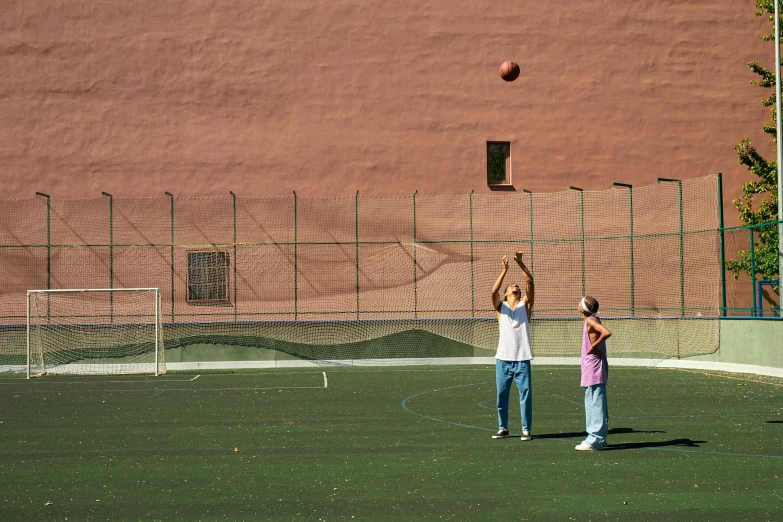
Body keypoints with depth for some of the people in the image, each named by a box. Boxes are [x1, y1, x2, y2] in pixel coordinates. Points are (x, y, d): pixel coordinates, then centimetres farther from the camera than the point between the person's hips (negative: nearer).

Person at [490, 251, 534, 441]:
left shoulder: (525, 305, 8)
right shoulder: (501, 307, 8)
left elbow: (530, 282, -5)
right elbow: (494, 291, -12)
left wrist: (520, 263, -13)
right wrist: (504, 270, -17)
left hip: (522, 359, 0)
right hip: (503, 359, 1)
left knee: (526, 394, -3)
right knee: (502, 395, 5)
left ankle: (526, 430, 3)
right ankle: (503, 428, 16)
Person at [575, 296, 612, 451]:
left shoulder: (591, 321, -14)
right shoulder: (591, 320, 14)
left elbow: (606, 332, -30)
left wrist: (594, 345, -20)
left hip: (594, 369, -10)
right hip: (593, 369, 10)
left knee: (595, 404, -8)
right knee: (593, 404, 15)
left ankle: (595, 440, -8)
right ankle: (598, 438, 21)